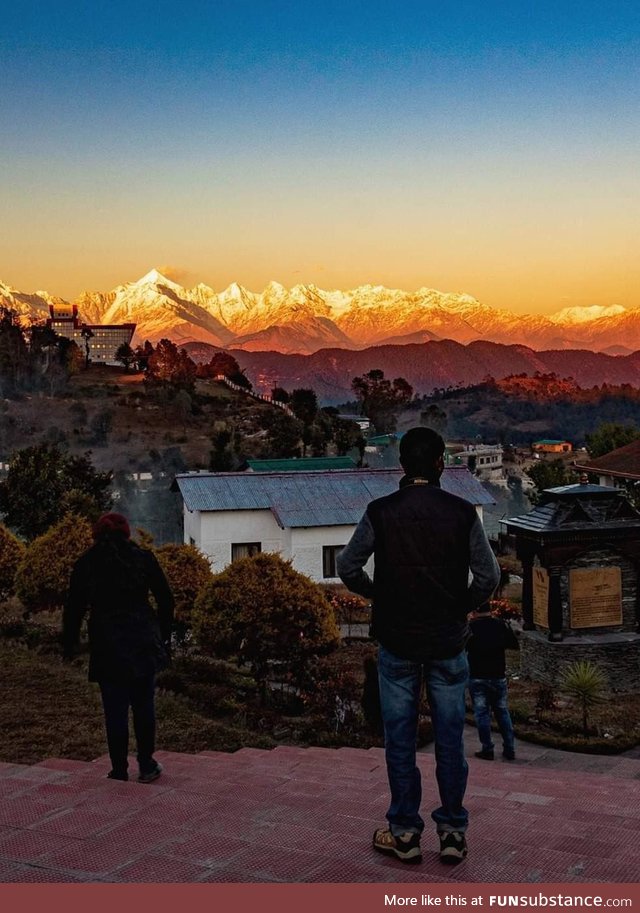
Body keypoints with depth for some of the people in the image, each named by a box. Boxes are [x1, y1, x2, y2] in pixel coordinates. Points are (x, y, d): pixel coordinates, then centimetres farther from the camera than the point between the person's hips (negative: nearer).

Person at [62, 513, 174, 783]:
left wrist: (68, 644, 13)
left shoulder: (85, 564, 1)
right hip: (143, 644, 1)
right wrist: (164, 636, 13)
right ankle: (147, 766, 17)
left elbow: (74, 608, 3)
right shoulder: (144, 558, 2)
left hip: (107, 647, -1)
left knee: (115, 711, 6)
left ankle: (119, 770, 12)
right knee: (144, 706, 11)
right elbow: (165, 599, 3)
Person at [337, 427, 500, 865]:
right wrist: (462, 607, 10)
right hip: (449, 643, 1)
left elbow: (348, 568, -3)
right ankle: (453, 831, 17)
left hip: (397, 642, 0)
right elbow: (489, 575, -6)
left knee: (400, 739, 9)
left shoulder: (381, 512, -6)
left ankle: (405, 832, 16)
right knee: (450, 739, 10)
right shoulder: (463, 512, -6)